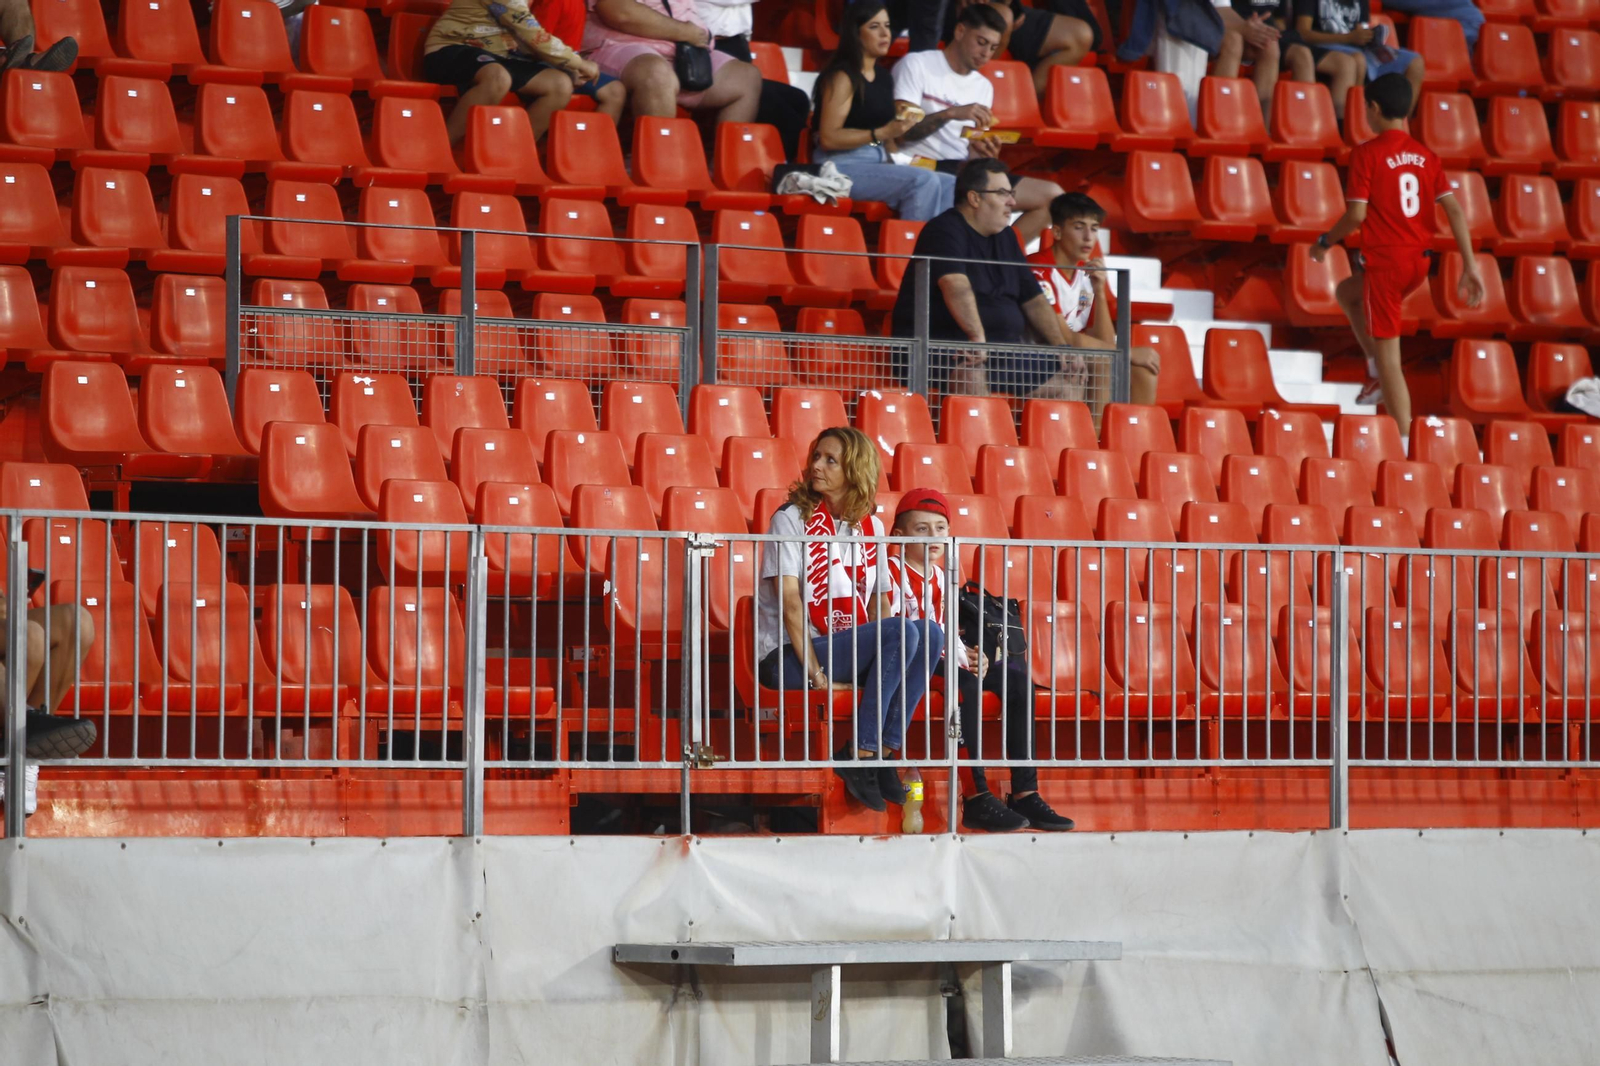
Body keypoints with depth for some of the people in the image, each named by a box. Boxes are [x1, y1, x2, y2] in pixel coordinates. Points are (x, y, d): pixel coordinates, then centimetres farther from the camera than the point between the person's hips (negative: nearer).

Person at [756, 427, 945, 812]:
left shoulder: (870, 527, 13)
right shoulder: (792, 518, -4)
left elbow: (880, 601, 12)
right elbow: (790, 599, -13)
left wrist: (888, 649, -8)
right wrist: (814, 673, -20)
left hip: (850, 650, 6)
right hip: (788, 656, -6)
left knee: (930, 634, -17)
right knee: (902, 632, -26)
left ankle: (881, 751, -17)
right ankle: (858, 756, -22)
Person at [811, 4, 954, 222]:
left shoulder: (884, 78, 16)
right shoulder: (842, 77, -7)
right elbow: (828, 138, -15)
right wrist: (881, 133, -21)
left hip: (879, 164, 8)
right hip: (842, 168, -8)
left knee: (951, 186, -9)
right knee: (924, 181, -26)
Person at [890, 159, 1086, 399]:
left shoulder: (1005, 237, 17)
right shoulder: (945, 231, -10)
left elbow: (1033, 299, 20)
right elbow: (956, 285, -28)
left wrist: (1061, 347, 5)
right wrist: (978, 338, -42)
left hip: (1004, 350, 8)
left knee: (1070, 374, -3)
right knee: (971, 371, -40)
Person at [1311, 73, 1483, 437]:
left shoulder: (1367, 154, -10)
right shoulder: (1425, 155, 6)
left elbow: (1356, 215, -15)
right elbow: (1454, 209, 0)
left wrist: (1324, 242, 3)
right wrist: (1470, 266, 0)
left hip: (1384, 261, -7)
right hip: (1420, 261, 7)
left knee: (1389, 361, -2)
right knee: (1346, 293, 32)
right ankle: (1377, 374, 22)